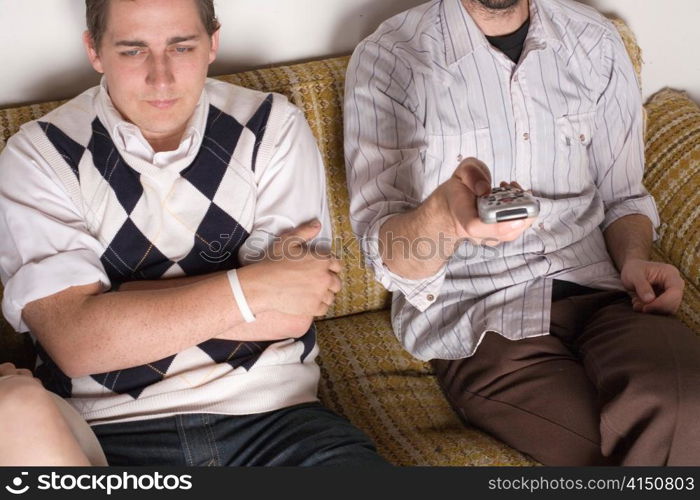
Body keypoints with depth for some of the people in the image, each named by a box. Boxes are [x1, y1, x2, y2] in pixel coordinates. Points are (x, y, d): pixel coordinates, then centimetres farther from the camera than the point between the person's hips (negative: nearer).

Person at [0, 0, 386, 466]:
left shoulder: (273, 127, 3)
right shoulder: (39, 155, 1)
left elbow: (291, 314, -6)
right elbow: (74, 341, -11)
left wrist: (115, 301, -7)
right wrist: (250, 287, -13)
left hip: (272, 412, 0)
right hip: (112, 426, 0)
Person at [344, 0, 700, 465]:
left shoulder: (595, 40, 11)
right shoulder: (389, 59, -2)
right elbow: (385, 252, -9)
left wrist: (633, 258, -4)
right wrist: (445, 212, -32)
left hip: (598, 289, 4)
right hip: (475, 316, -4)